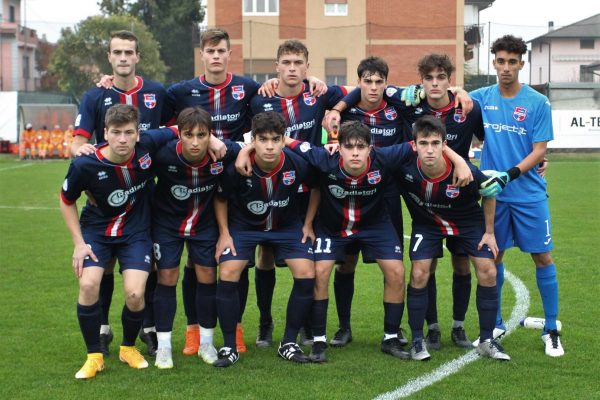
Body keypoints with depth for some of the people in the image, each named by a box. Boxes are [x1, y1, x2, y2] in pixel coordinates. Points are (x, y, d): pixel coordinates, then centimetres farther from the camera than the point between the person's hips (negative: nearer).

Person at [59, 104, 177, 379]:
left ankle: (129, 347, 16)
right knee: (88, 285, -21)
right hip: (96, 229, 0)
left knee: (135, 293, -16)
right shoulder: (85, 165, -23)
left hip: (136, 232, 1)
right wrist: (78, 243, -6)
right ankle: (94, 356, 0)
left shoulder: (149, 147, -21)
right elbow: (66, 201, -3)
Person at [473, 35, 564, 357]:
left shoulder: (538, 103, -4)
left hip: (529, 194, -2)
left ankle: (551, 330, 12)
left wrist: (509, 175, -19)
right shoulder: (481, 98, 3)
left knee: (543, 258, 0)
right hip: (493, 194, 2)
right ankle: (495, 325, 24)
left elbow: (539, 150, -6)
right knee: (493, 257, 8)